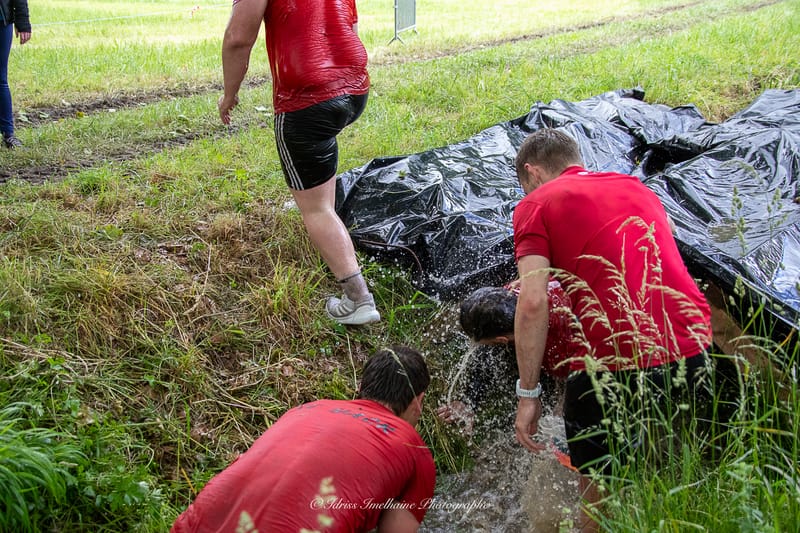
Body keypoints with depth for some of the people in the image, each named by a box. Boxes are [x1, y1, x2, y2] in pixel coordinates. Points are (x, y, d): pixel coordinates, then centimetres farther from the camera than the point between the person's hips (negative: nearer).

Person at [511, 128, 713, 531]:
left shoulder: (536, 205, 4)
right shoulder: (637, 187, 23)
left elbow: (533, 303, -8)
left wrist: (528, 393, -3)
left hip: (613, 366, -6)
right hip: (694, 356, 6)